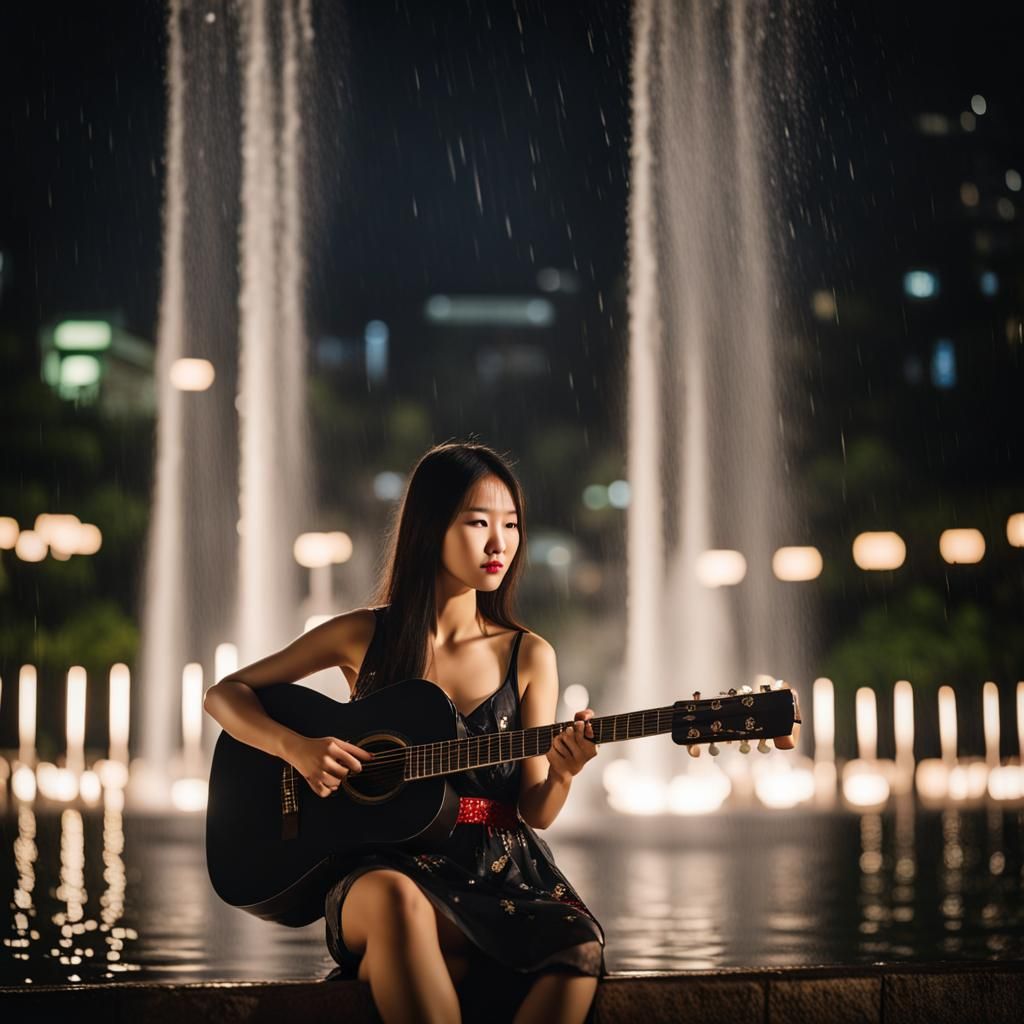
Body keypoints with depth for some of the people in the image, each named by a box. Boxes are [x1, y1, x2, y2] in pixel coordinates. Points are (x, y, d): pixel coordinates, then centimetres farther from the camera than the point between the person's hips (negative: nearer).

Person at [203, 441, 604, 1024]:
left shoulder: (529, 657, 7)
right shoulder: (364, 636, 6)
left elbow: (535, 812, 6)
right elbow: (225, 695, 10)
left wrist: (562, 773, -17)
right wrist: (295, 746, -10)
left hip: (497, 869, 2)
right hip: (385, 864, -2)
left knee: (578, 944, -32)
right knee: (395, 899, -40)